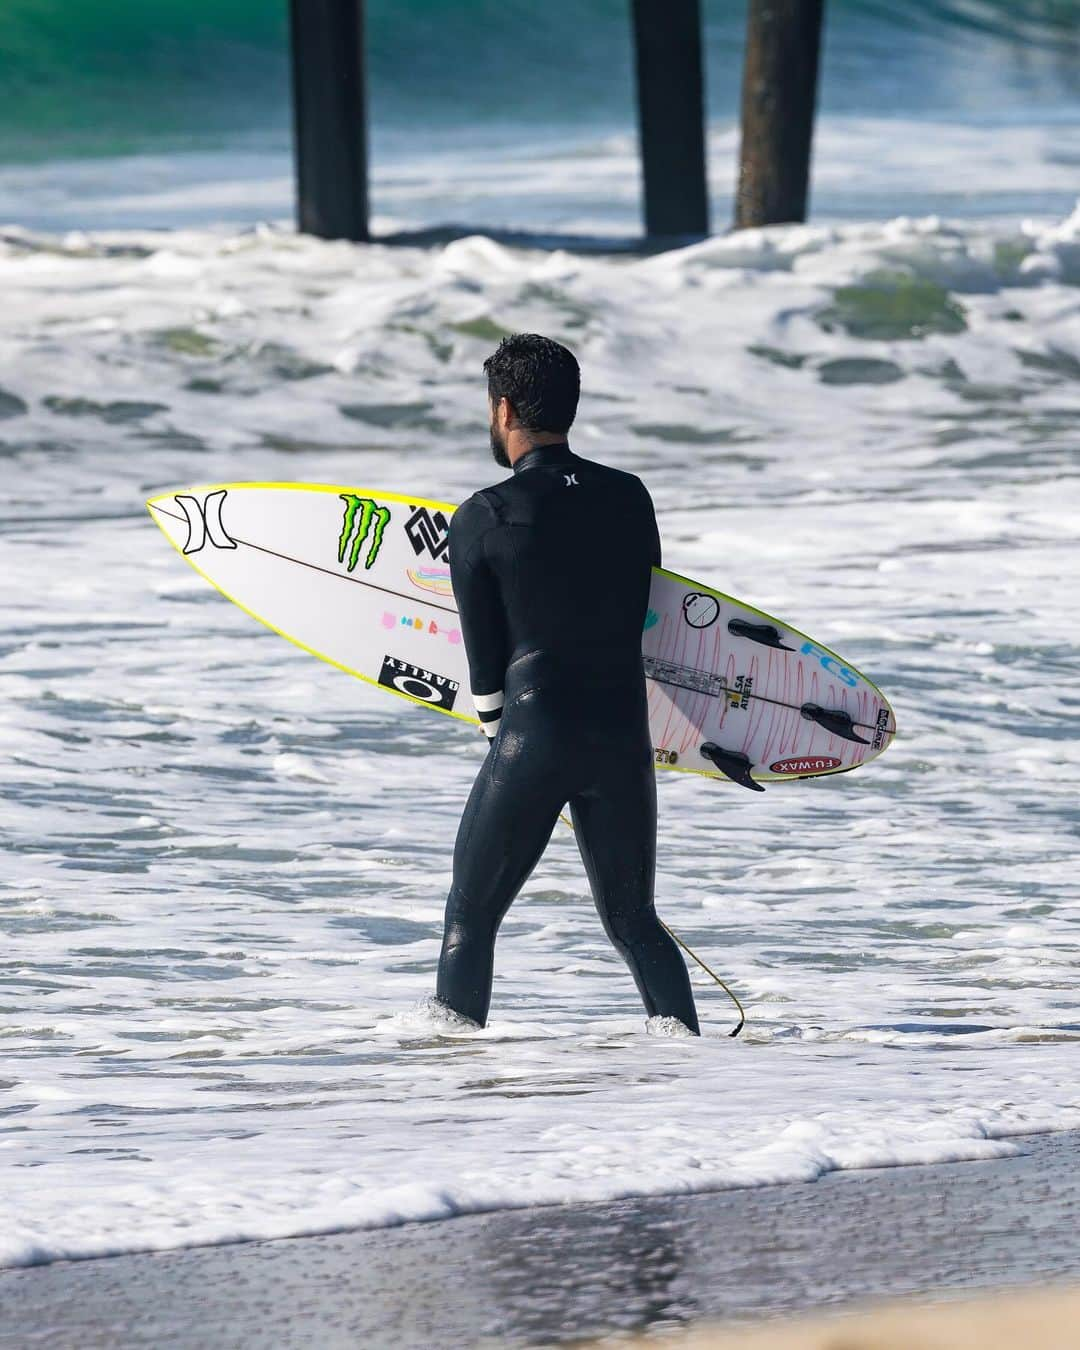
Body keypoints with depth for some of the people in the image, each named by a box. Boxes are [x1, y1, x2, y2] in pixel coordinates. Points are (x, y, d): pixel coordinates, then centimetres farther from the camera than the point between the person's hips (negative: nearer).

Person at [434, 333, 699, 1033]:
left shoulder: (481, 519, -4)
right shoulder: (630, 497, 7)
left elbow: (485, 657, 0)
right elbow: (646, 614, 14)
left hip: (533, 737, -4)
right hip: (626, 733, 4)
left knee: (469, 919, 8)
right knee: (634, 922, 17)